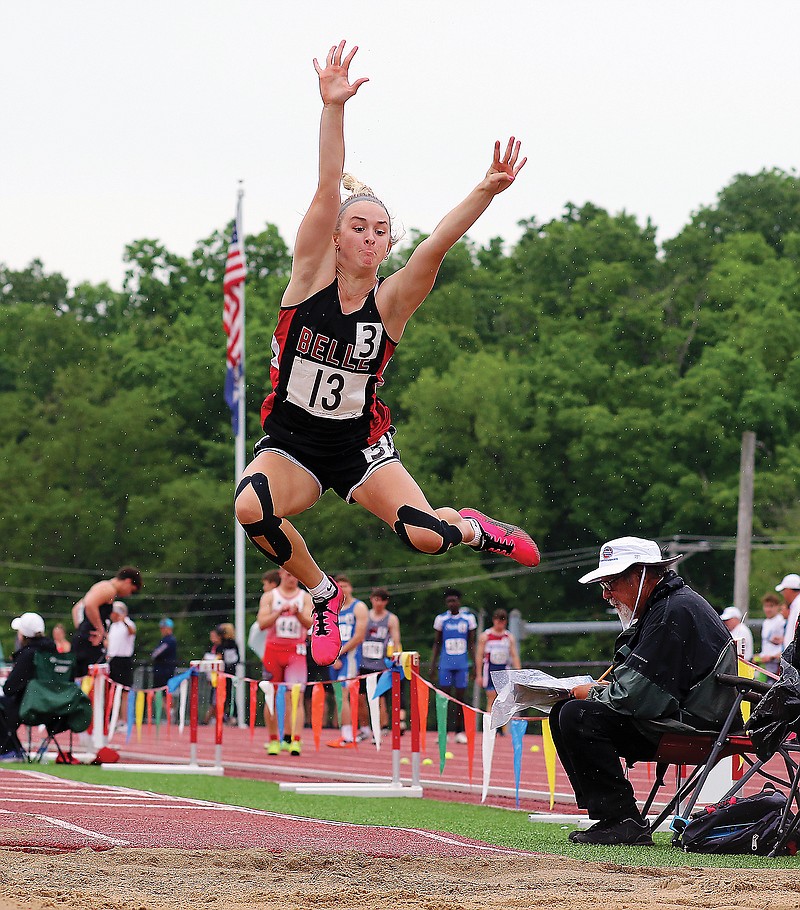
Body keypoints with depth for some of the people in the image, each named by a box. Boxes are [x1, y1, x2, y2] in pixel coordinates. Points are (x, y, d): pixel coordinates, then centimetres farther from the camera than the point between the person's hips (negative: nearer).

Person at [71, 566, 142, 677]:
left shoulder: (101, 587, 23)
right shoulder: (109, 589, -8)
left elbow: (76, 609, 32)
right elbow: (90, 605, -27)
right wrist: (100, 630, -19)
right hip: (90, 643, -10)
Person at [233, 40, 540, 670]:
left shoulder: (391, 301, -8)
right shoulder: (311, 276, -10)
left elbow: (437, 245, -24)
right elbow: (327, 193, -23)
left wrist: (486, 192, -41)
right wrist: (333, 108, -33)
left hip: (361, 445, 1)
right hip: (291, 442, 0)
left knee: (423, 535, -21)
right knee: (252, 507, -33)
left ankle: (472, 528, 20)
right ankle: (323, 593, -4)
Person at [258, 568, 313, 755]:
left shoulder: (305, 597, 7)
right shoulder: (270, 597, 7)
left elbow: (309, 624, -3)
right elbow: (262, 623, -4)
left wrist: (298, 613, -23)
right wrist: (279, 612, -17)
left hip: (296, 651, -1)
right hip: (273, 648, 1)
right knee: (272, 696, 4)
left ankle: (295, 740, -20)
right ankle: (273, 740, 14)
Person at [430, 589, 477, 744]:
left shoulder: (468, 618, 5)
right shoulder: (441, 619, 5)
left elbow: (471, 644, 10)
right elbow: (437, 644, 11)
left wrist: (475, 665, 5)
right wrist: (432, 665, 5)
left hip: (462, 664, 0)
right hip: (445, 665, 0)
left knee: (460, 697, 1)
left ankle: (460, 731, 8)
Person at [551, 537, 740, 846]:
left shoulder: (675, 611, -18)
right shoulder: (657, 606, 16)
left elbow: (637, 696, -23)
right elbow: (634, 684, 20)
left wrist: (591, 693, -6)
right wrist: (598, 688, 2)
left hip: (694, 725, -11)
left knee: (578, 717, -21)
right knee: (563, 713, 9)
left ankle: (623, 823, -19)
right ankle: (601, 810, 4)